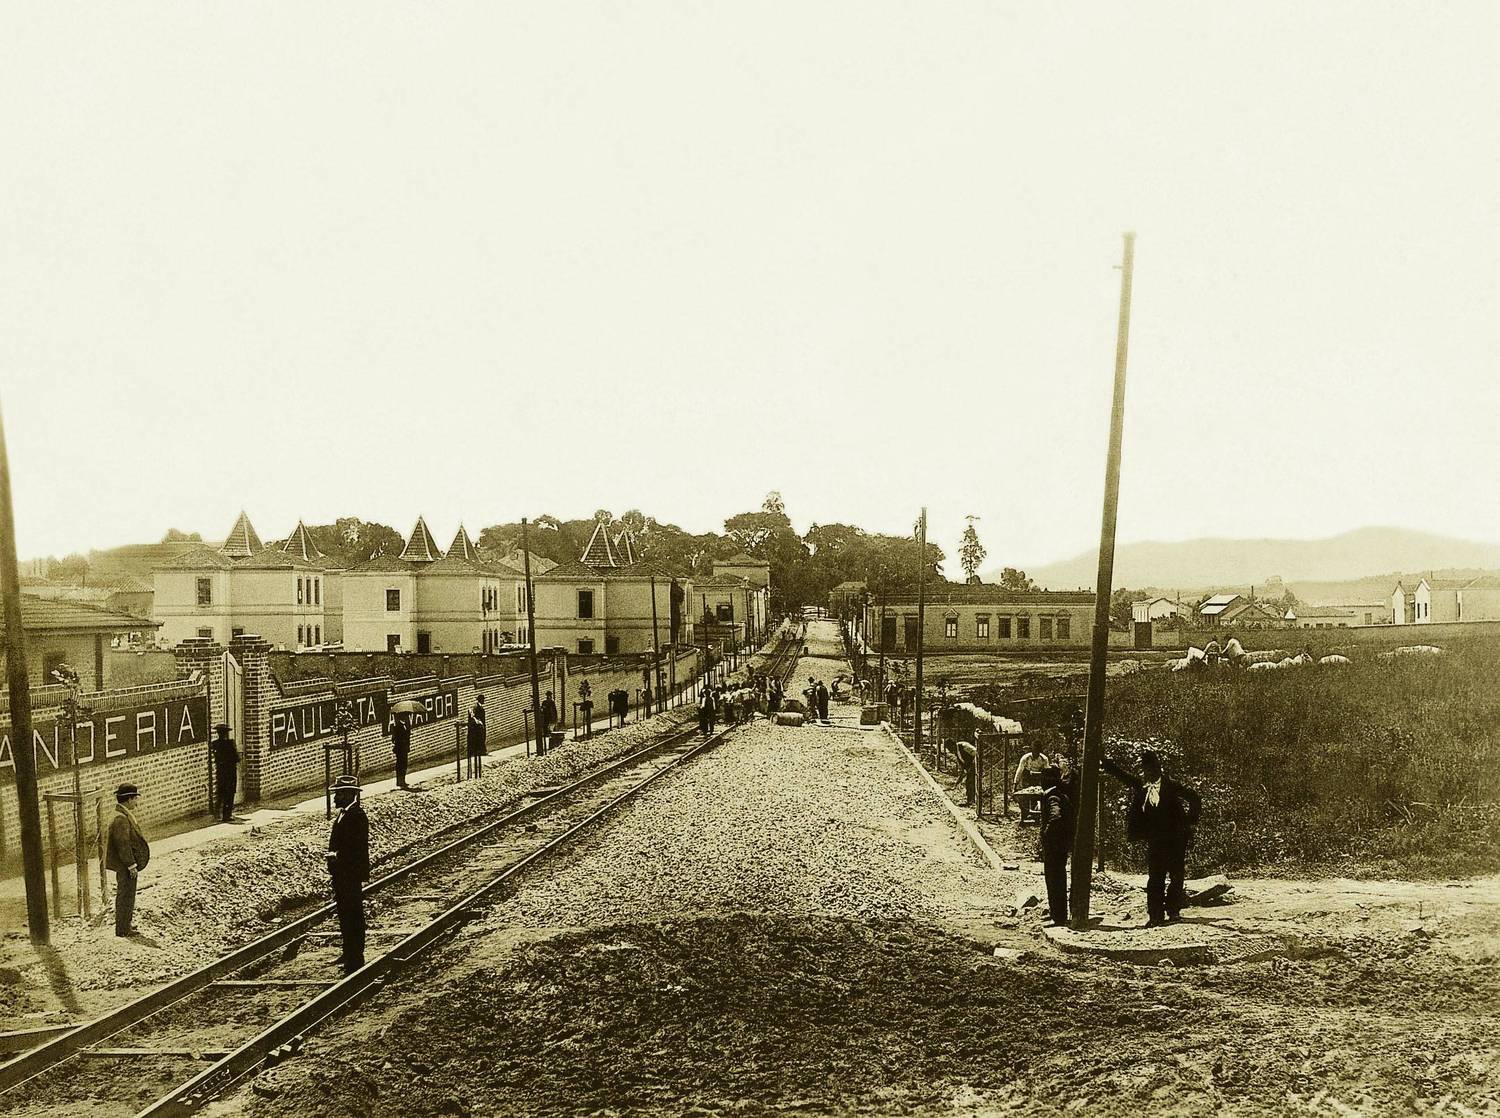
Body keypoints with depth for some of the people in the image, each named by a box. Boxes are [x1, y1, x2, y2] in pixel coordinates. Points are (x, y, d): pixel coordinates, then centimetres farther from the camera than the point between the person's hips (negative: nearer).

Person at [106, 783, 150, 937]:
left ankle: (125, 924, 32)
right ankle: (123, 929, 7)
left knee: (126, 894, 20)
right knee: (126, 895, -1)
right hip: (124, 866, -11)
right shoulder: (121, 819, -23)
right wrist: (131, 865, -20)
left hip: (125, 865, 11)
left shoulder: (125, 815, 10)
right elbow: (123, 844, -24)